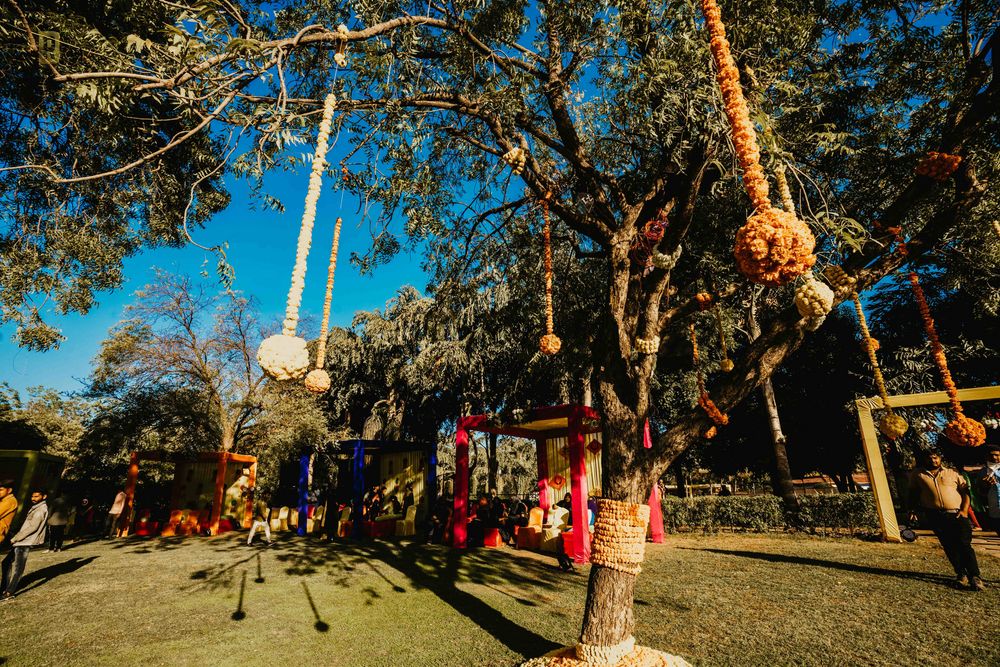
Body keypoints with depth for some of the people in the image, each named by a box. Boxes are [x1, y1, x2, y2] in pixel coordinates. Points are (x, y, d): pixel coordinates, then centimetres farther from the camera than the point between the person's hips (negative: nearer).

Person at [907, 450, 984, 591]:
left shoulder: (952, 474, 10)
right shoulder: (918, 474, 10)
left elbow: (965, 491, 8)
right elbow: (913, 493, 16)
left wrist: (964, 510, -4)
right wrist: (912, 510, 9)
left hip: (957, 515, 0)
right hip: (936, 517, 1)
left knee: (964, 545, -8)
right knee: (949, 547, 2)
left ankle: (975, 576, -3)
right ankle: (961, 574, 12)